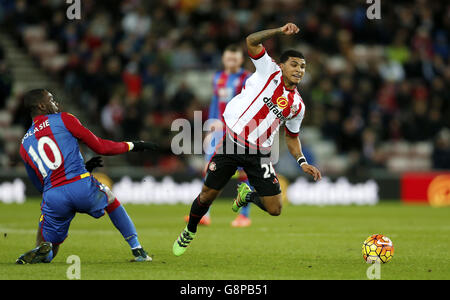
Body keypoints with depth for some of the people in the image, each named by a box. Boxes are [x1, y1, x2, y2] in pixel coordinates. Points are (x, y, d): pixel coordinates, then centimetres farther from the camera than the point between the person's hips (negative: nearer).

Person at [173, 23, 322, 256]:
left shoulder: (297, 105, 9)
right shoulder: (269, 71, -2)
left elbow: (291, 136, 22)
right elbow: (251, 42, -14)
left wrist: (302, 162, 9)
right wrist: (280, 31, -24)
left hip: (259, 154, 4)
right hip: (231, 144, -4)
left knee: (275, 209, -5)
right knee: (207, 195, 2)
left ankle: (247, 195, 28)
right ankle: (189, 232, 31)